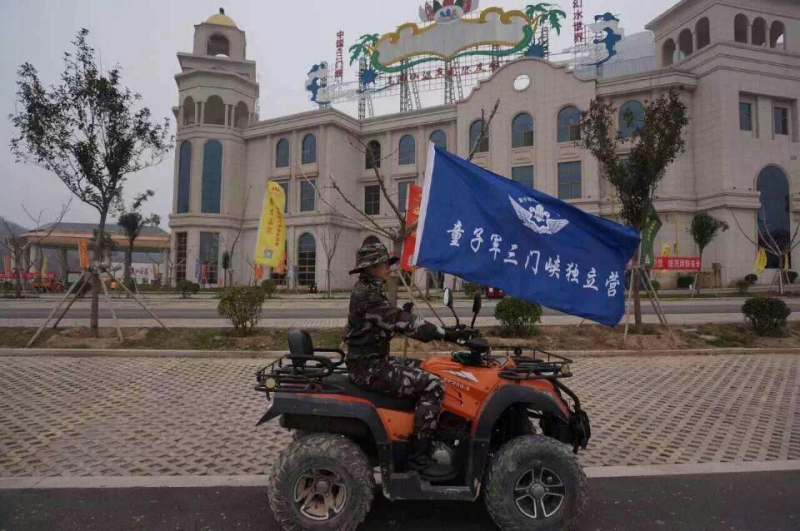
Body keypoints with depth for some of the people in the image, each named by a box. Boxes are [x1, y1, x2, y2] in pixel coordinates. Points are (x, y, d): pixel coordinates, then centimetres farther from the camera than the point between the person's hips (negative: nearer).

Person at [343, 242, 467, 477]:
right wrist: (443, 333, -24)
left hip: (374, 360, 10)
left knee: (422, 373, 17)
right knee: (432, 385, -16)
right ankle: (419, 454, -8)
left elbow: (388, 322, 16)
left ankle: (429, 440, 23)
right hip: (369, 367, -10)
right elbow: (401, 322, -25)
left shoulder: (368, 291, 13)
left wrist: (403, 314, -3)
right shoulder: (367, 295, -19)